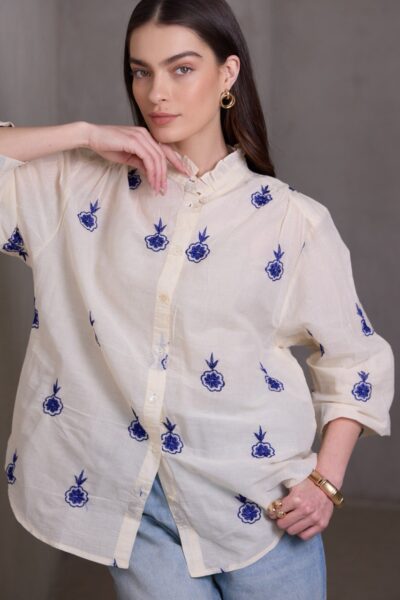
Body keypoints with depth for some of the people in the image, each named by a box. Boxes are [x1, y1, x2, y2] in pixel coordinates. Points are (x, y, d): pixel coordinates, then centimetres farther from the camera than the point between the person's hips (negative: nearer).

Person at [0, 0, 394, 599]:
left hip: (256, 498, -1)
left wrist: (326, 480, -6)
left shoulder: (293, 219, -2)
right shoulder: (82, 187, 3)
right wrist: (84, 135, -8)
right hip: (131, 498, 1)